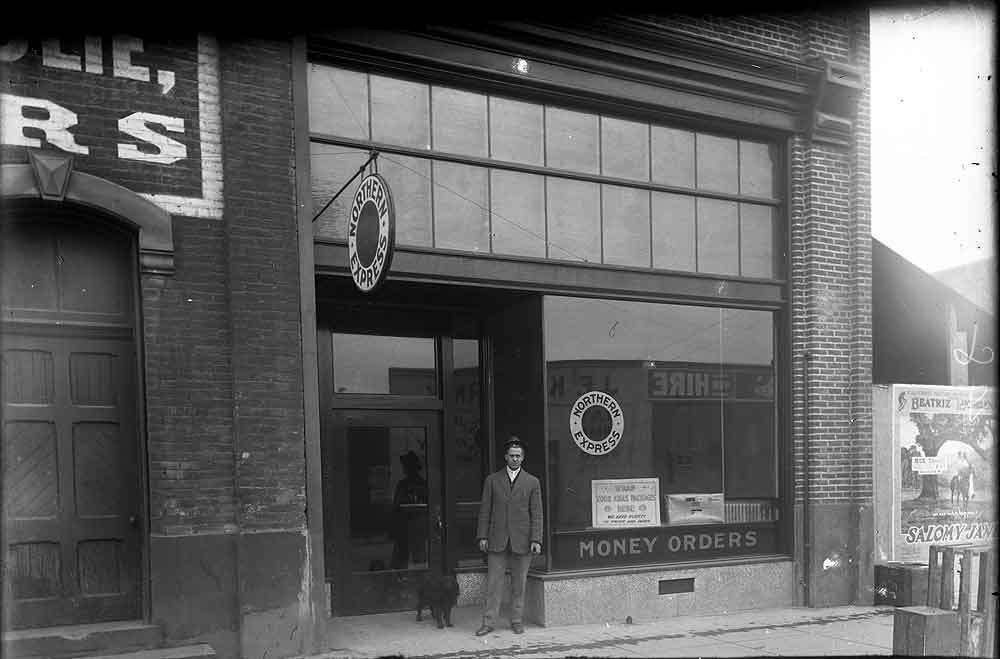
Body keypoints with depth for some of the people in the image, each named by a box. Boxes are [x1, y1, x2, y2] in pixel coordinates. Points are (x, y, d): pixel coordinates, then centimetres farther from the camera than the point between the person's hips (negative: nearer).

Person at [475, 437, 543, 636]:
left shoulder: (532, 482, 6)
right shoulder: (492, 480, 8)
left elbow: (536, 514, 3)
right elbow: (485, 510, 7)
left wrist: (536, 539, -5)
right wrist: (482, 536, 0)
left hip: (522, 541, 0)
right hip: (497, 541, 0)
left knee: (519, 584, 6)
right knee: (493, 582, 0)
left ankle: (517, 621, 16)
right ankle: (488, 622, 6)